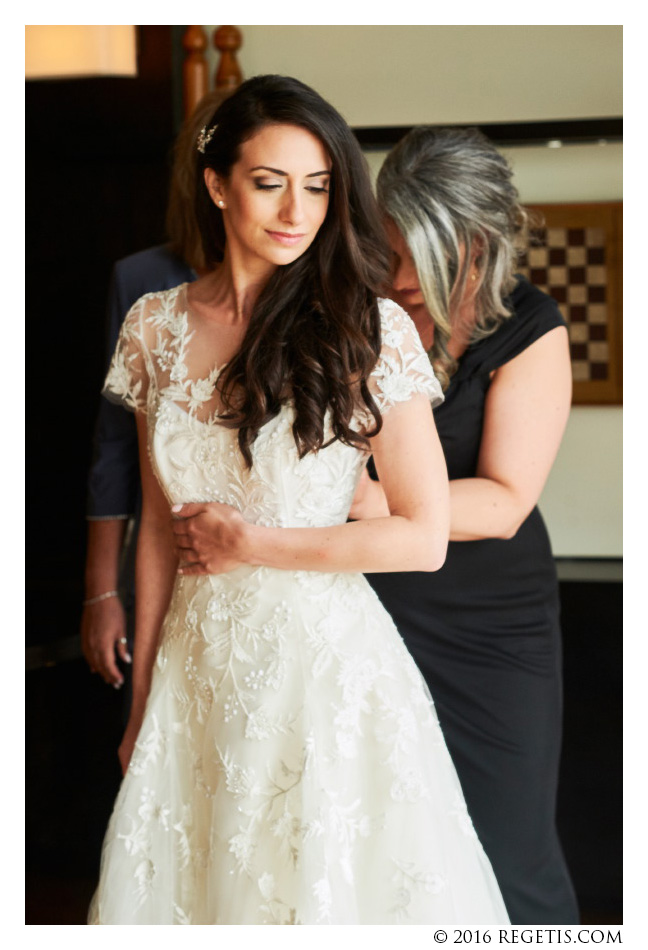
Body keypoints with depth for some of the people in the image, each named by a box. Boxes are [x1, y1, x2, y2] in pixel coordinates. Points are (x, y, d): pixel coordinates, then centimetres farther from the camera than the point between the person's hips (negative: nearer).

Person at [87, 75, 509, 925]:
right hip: (198, 664, 4)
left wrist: (247, 542, -9)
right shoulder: (157, 327, 2)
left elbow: (423, 538, -11)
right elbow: (159, 526, 7)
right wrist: (141, 697, 8)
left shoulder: (368, 329, -10)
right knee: (181, 886, 13)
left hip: (326, 661, -3)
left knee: (321, 883, 8)